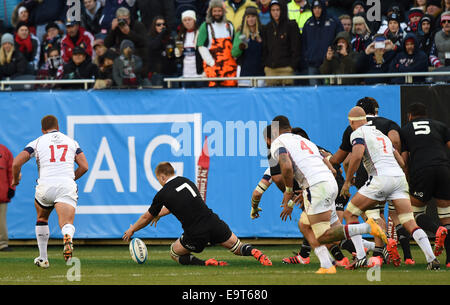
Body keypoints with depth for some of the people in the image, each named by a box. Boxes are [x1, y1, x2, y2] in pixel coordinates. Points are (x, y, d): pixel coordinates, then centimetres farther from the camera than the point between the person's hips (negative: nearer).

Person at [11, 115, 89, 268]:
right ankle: (68, 238, -49)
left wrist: (15, 180, 21)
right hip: (67, 186, 0)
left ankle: (43, 259, 26)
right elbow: (84, 167, 16)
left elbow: (16, 163, 2)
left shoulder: (37, 142, 12)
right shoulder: (72, 142, 20)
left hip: (46, 186, 0)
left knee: (41, 219, 26)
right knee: (67, 223, -12)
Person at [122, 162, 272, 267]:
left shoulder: (162, 195, -1)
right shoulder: (186, 181, 14)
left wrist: (132, 230, 32)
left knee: (174, 253, 21)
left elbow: (147, 217, 14)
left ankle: (206, 263, -4)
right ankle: (254, 252, -16)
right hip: (213, 223, 4)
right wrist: (159, 214, 45)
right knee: (239, 248, 20)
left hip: (196, 235, -4)